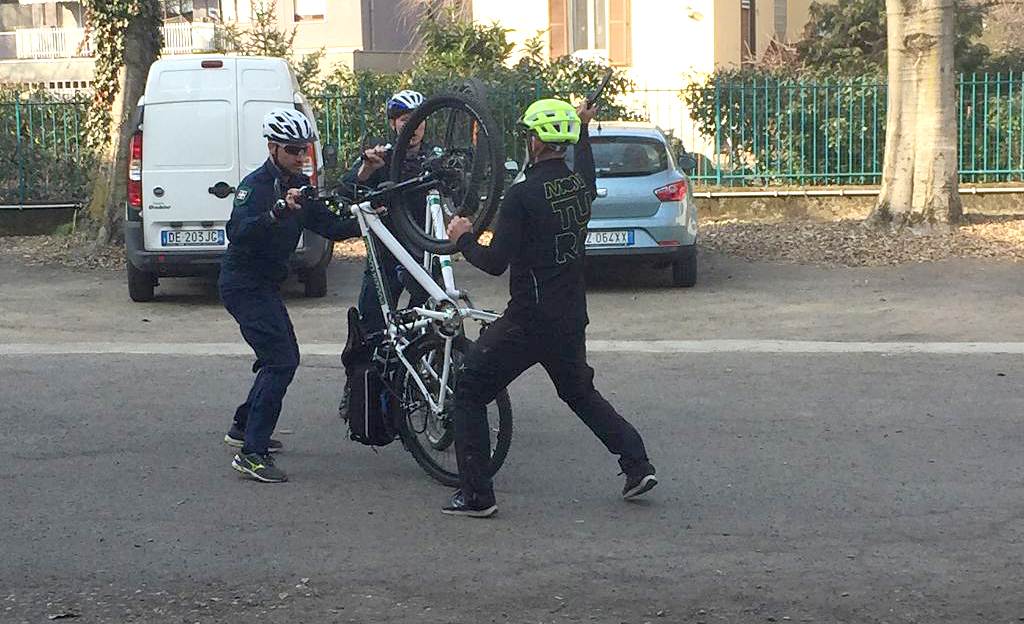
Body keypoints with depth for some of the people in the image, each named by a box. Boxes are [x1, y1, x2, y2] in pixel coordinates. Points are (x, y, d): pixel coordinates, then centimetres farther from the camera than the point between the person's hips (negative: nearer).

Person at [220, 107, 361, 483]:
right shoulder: (255, 185, -18)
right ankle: (252, 453, -18)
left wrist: (362, 223, -10)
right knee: (282, 360, -17)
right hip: (243, 284, -9)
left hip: (265, 283, 9)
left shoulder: (299, 185, 8)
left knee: (281, 357, 19)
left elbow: (328, 226, 8)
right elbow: (238, 231, -35)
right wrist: (279, 211, -49)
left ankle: (243, 427, 36)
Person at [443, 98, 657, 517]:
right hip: (571, 319, 7)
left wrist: (463, 239, 0)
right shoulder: (581, 184, 2)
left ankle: (477, 495, 0)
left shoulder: (522, 195, -18)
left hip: (528, 322, -7)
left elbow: (495, 262, -18)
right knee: (580, 392, 28)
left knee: (469, 393, 5)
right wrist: (583, 130, 41)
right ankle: (637, 464, 22)